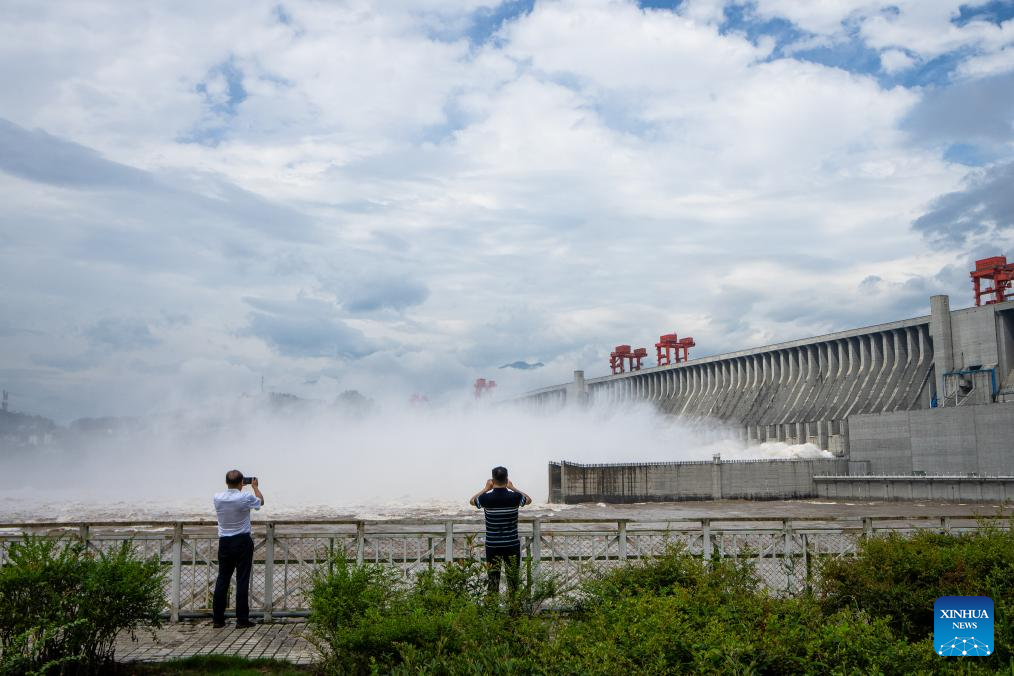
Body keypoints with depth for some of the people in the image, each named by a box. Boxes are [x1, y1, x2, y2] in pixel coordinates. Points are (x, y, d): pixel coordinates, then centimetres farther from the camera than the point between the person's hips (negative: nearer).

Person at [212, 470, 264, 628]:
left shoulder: (217, 498, -4)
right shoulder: (246, 498, -13)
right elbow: (261, 501, 9)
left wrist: (232, 485, 29)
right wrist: (255, 487, 23)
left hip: (224, 542, 4)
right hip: (243, 542, -4)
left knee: (222, 579, 10)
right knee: (242, 580, 0)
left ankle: (218, 619, 12)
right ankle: (242, 619, 1)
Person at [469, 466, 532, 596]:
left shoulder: (487, 498, -11)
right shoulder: (514, 497, -11)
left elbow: (471, 501, 12)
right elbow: (529, 500, 13)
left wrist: (486, 488, 16)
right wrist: (512, 487, 14)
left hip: (492, 546, 0)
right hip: (512, 545, 0)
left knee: (493, 581, 7)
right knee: (513, 581, 8)